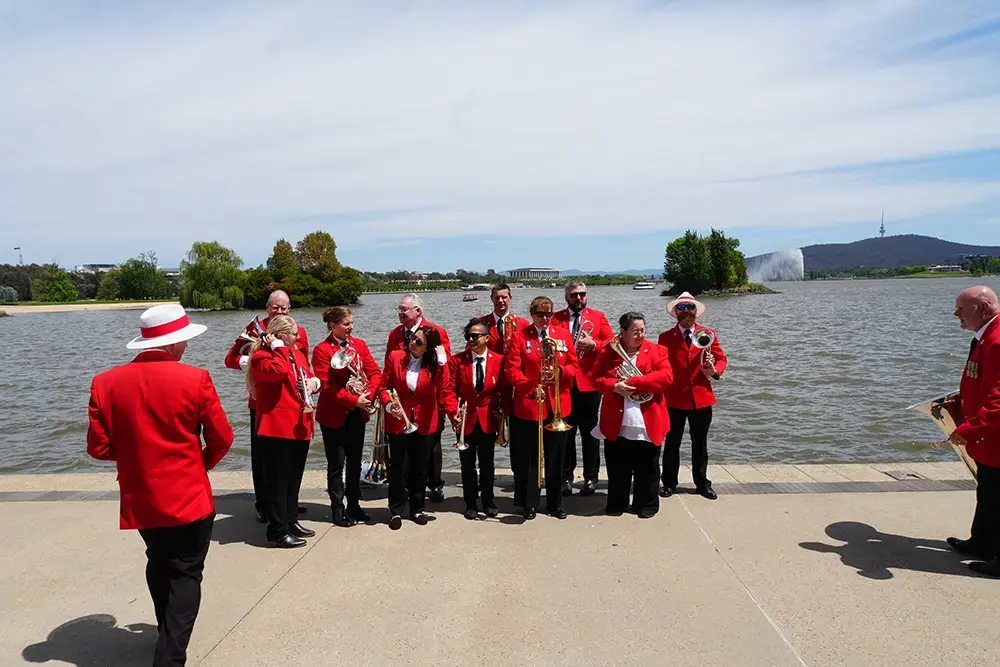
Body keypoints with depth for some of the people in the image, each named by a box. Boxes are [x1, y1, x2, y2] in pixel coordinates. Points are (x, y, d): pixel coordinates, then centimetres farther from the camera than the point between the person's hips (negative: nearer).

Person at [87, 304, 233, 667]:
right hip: (188, 497, -5)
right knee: (186, 573, 9)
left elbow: (99, 448, -4)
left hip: (140, 500, 5)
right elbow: (221, 439, -10)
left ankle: (169, 637, 44)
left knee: (158, 565, 26)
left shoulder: (106, 383, -7)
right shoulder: (195, 379, -16)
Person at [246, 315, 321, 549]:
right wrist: (278, 348, -16)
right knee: (278, 478, -3)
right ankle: (277, 531, 4)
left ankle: (291, 521, 28)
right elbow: (278, 370, -30)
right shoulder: (262, 356, -9)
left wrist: (313, 381, 4)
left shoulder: (296, 354, 16)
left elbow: (308, 376, 27)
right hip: (277, 427, -8)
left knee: (294, 477, 16)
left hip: (300, 425, 9)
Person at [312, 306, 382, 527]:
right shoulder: (322, 350, -11)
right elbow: (327, 385, -16)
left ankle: (354, 505, 25)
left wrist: (369, 395, -16)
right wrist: (354, 400, -20)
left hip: (358, 413, 5)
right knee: (336, 464, 5)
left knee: (355, 461, 14)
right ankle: (338, 510, 16)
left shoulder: (360, 344, 5)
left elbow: (375, 372, 1)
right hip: (334, 414, -5)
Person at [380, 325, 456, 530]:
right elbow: (384, 386, -2)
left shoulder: (437, 365, -5)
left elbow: (444, 393, -11)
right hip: (398, 422, 0)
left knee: (420, 468, 11)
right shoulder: (395, 357, -3)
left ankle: (417, 509, 27)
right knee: (398, 467, 5)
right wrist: (389, 404, -15)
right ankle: (396, 511, 20)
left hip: (424, 425, 0)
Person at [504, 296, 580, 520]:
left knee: (556, 457, 10)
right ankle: (529, 503, 19)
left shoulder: (564, 336, 8)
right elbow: (512, 370, -7)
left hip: (558, 406, 2)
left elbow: (574, 367, 8)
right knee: (528, 458, 6)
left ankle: (555, 503, 23)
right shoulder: (520, 337, 0)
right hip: (528, 405, -2)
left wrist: (560, 371, -14)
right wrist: (531, 388, -20)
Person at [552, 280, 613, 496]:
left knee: (590, 432, 7)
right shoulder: (555, 319, 8)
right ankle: (566, 477, 17)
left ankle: (591, 477, 17)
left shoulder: (598, 317, 7)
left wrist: (593, 344, -15)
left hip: (589, 383, -1)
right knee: (565, 432, 6)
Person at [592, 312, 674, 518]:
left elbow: (666, 377, -12)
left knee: (647, 469, 9)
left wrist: (633, 382, -18)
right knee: (617, 468, 11)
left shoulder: (656, 351, 2)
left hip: (648, 424, -1)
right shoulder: (608, 351, 3)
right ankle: (616, 503, 26)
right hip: (617, 424, 1)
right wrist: (614, 387, -19)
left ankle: (646, 504, 24)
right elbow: (597, 379, 1)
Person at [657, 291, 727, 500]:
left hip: (701, 398, 1)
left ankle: (702, 483, 26)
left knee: (700, 444, 13)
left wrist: (715, 370, -14)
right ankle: (669, 483, 20)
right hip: (674, 398, -1)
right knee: (672, 443, 8)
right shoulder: (665, 337, 1)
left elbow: (721, 358, 8)